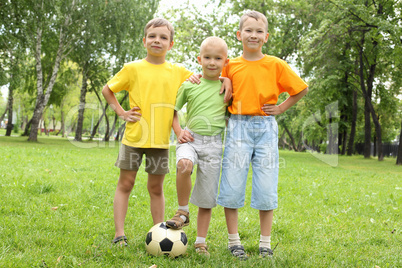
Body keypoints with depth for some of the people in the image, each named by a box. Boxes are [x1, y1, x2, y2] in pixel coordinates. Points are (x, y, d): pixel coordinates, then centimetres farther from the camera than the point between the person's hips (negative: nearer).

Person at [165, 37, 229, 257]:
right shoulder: (188, 86, 5)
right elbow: (173, 111, 14)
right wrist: (178, 132, 1)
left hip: (213, 142, 0)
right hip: (190, 139, 0)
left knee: (207, 197, 3)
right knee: (184, 164, -35)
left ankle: (201, 242, 18)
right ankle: (183, 212, -13)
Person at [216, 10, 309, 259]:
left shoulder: (276, 65, 4)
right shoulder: (230, 66, 6)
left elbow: (301, 89, 11)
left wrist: (281, 108, 3)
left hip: (266, 128, 0)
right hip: (238, 127, 1)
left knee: (266, 189, 2)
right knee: (231, 187, -2)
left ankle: (265, 244, 14)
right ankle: (234, 241, 13)